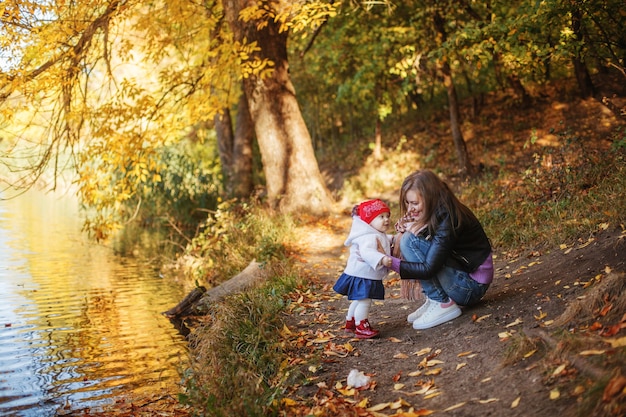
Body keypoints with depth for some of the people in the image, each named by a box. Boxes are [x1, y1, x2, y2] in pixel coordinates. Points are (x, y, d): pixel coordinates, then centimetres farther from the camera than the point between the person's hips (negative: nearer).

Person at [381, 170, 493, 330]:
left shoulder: (447, 220, -24)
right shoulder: (436, 213, 2)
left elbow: (428, 269, -27)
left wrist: (390, 262, -30)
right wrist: (407, 228, -10)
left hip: (472, 285, -9)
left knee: (410, 241, -19)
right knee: (404, 237, 5)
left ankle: (443, 304, -14)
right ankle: (433, 300, 3)